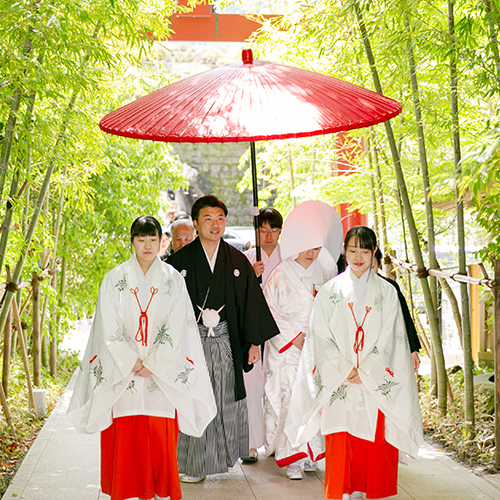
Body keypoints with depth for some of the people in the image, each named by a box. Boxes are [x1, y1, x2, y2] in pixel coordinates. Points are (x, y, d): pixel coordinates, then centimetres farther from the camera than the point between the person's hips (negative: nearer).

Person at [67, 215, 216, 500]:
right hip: (123, 371, 0)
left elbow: (177, 329, -2)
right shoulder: (115, 279, 4)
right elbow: (109, 329, -1)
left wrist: (153, 365, -9)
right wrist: (132, 362, -10)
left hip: (162, 372, 0)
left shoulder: (173, 280, 5)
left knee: (161, 434, -1)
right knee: (125, 433, -1)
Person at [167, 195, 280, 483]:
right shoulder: (181, 261, 0)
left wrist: (254, 342, 4)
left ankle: (225, 457, 26)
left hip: (226, 342, 2)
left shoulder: (237, 261, 6)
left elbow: (252, 302, 8)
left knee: (227, 401, 8)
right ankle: (193, 464, 12)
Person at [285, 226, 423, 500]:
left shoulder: (386, 292, 6)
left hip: (375, 381, 0)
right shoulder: (330, 291, 6)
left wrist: (365, 370, -9)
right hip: (339, 382, 0)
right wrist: (346, 369, -9)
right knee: (340, 437, -2)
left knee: (374, 435, -1)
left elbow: (389, 337, 0)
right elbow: (322, 335, 1)